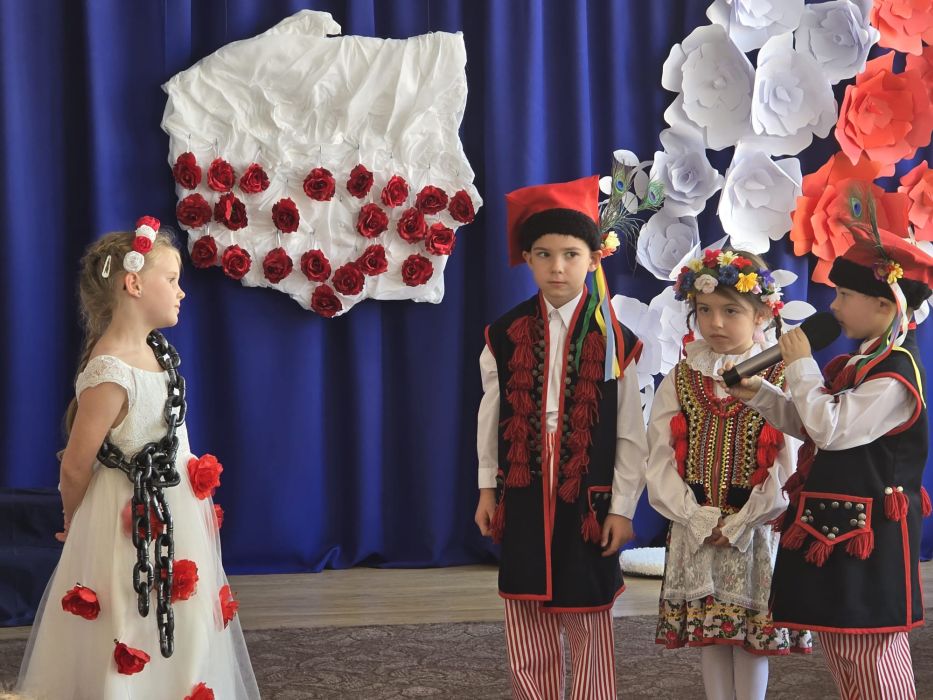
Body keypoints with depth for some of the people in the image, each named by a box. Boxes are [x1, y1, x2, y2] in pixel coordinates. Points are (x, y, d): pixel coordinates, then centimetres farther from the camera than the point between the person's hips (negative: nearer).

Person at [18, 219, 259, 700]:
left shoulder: (155, 349, 2)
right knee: (132, 651, 4)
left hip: (176, 517, 9)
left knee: (181, 637, 19)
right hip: (135, 525, -9)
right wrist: (75, 525, 0)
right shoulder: (110, 374, -25)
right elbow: (75, 468, -16)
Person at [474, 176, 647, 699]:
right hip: (522, 496, 2)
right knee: (526, 621, 8)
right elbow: (491, 418, 9)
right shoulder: (505, 335, 2)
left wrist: (622, 507, -3)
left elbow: (630, 433, -2)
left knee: (588, 623, 4)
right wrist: (487, 488, 9)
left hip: (587, 499, -2)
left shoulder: (615, 341, -4)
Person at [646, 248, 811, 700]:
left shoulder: (782, 379, -6)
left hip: (756, 532, -3)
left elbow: (789, 468, -11)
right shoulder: (680, 380, 3)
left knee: (753, 637, 3)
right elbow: (661, 460, -1)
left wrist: (739, 524, -14)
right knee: (707, 636, 10)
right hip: (695, 532, 3)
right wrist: (700, 520, -11)